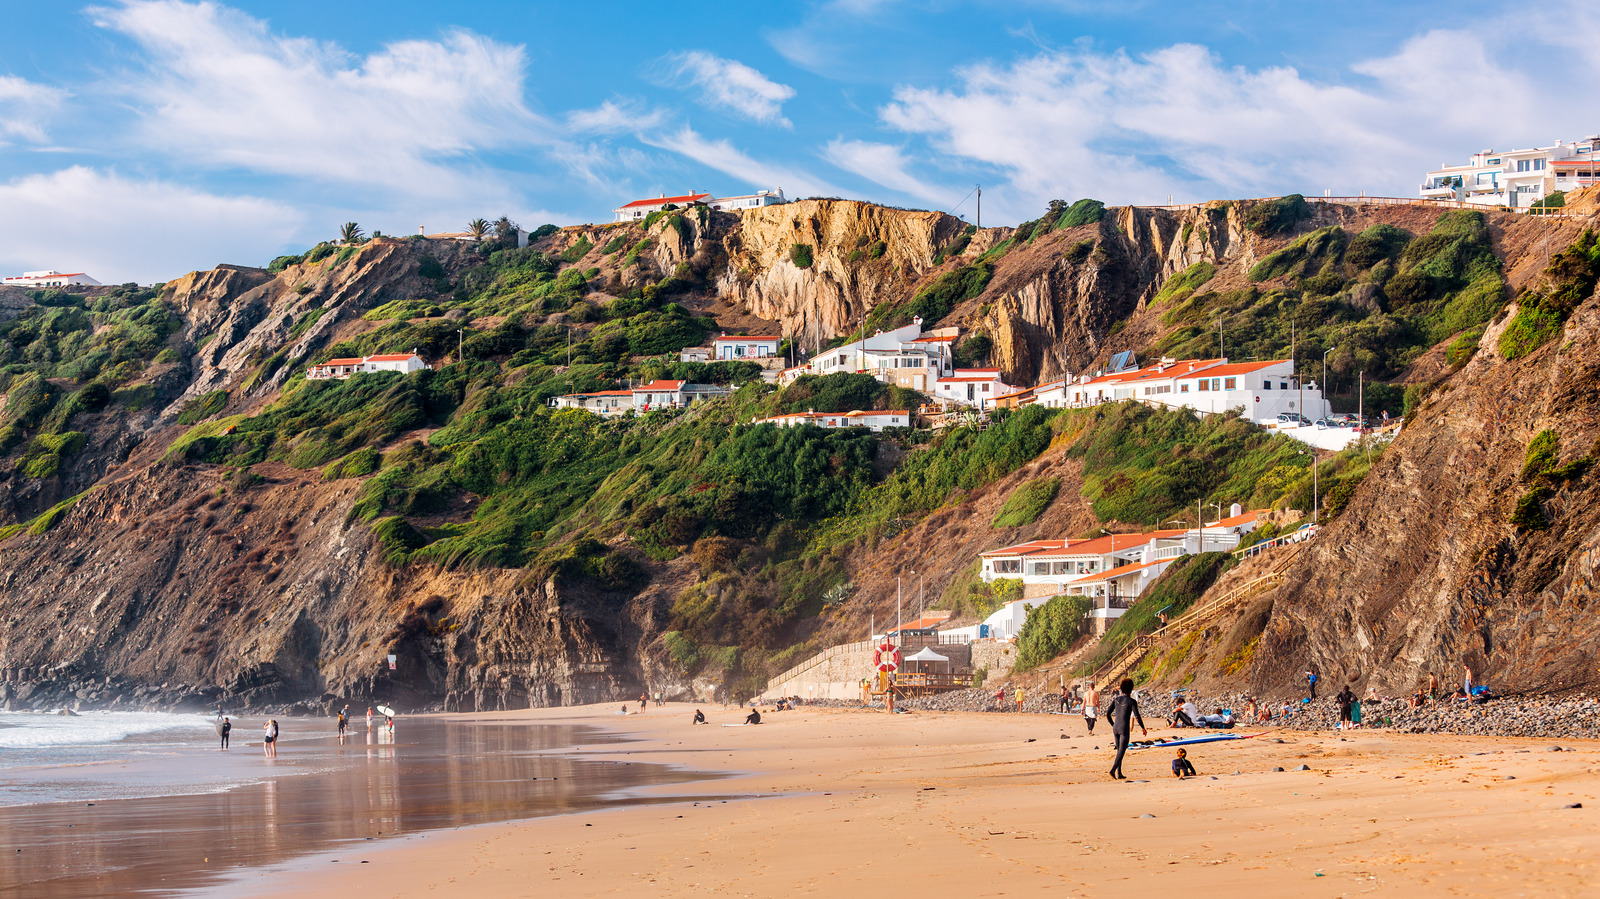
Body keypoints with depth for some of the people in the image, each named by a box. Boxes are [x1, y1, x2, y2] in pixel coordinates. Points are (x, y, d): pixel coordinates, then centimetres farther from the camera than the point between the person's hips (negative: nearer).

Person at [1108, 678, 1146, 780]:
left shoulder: (1116, 699, 7)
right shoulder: (1132, 701, -9)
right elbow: (1137, 716, -12)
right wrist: (1143, 728, 0)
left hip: (1115, 728, 6)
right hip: (1124, 729, -6)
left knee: (1119, 751, 15)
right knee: (1121, 751, -6)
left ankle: (1119, 774, 14)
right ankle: (1113, 770, -23)